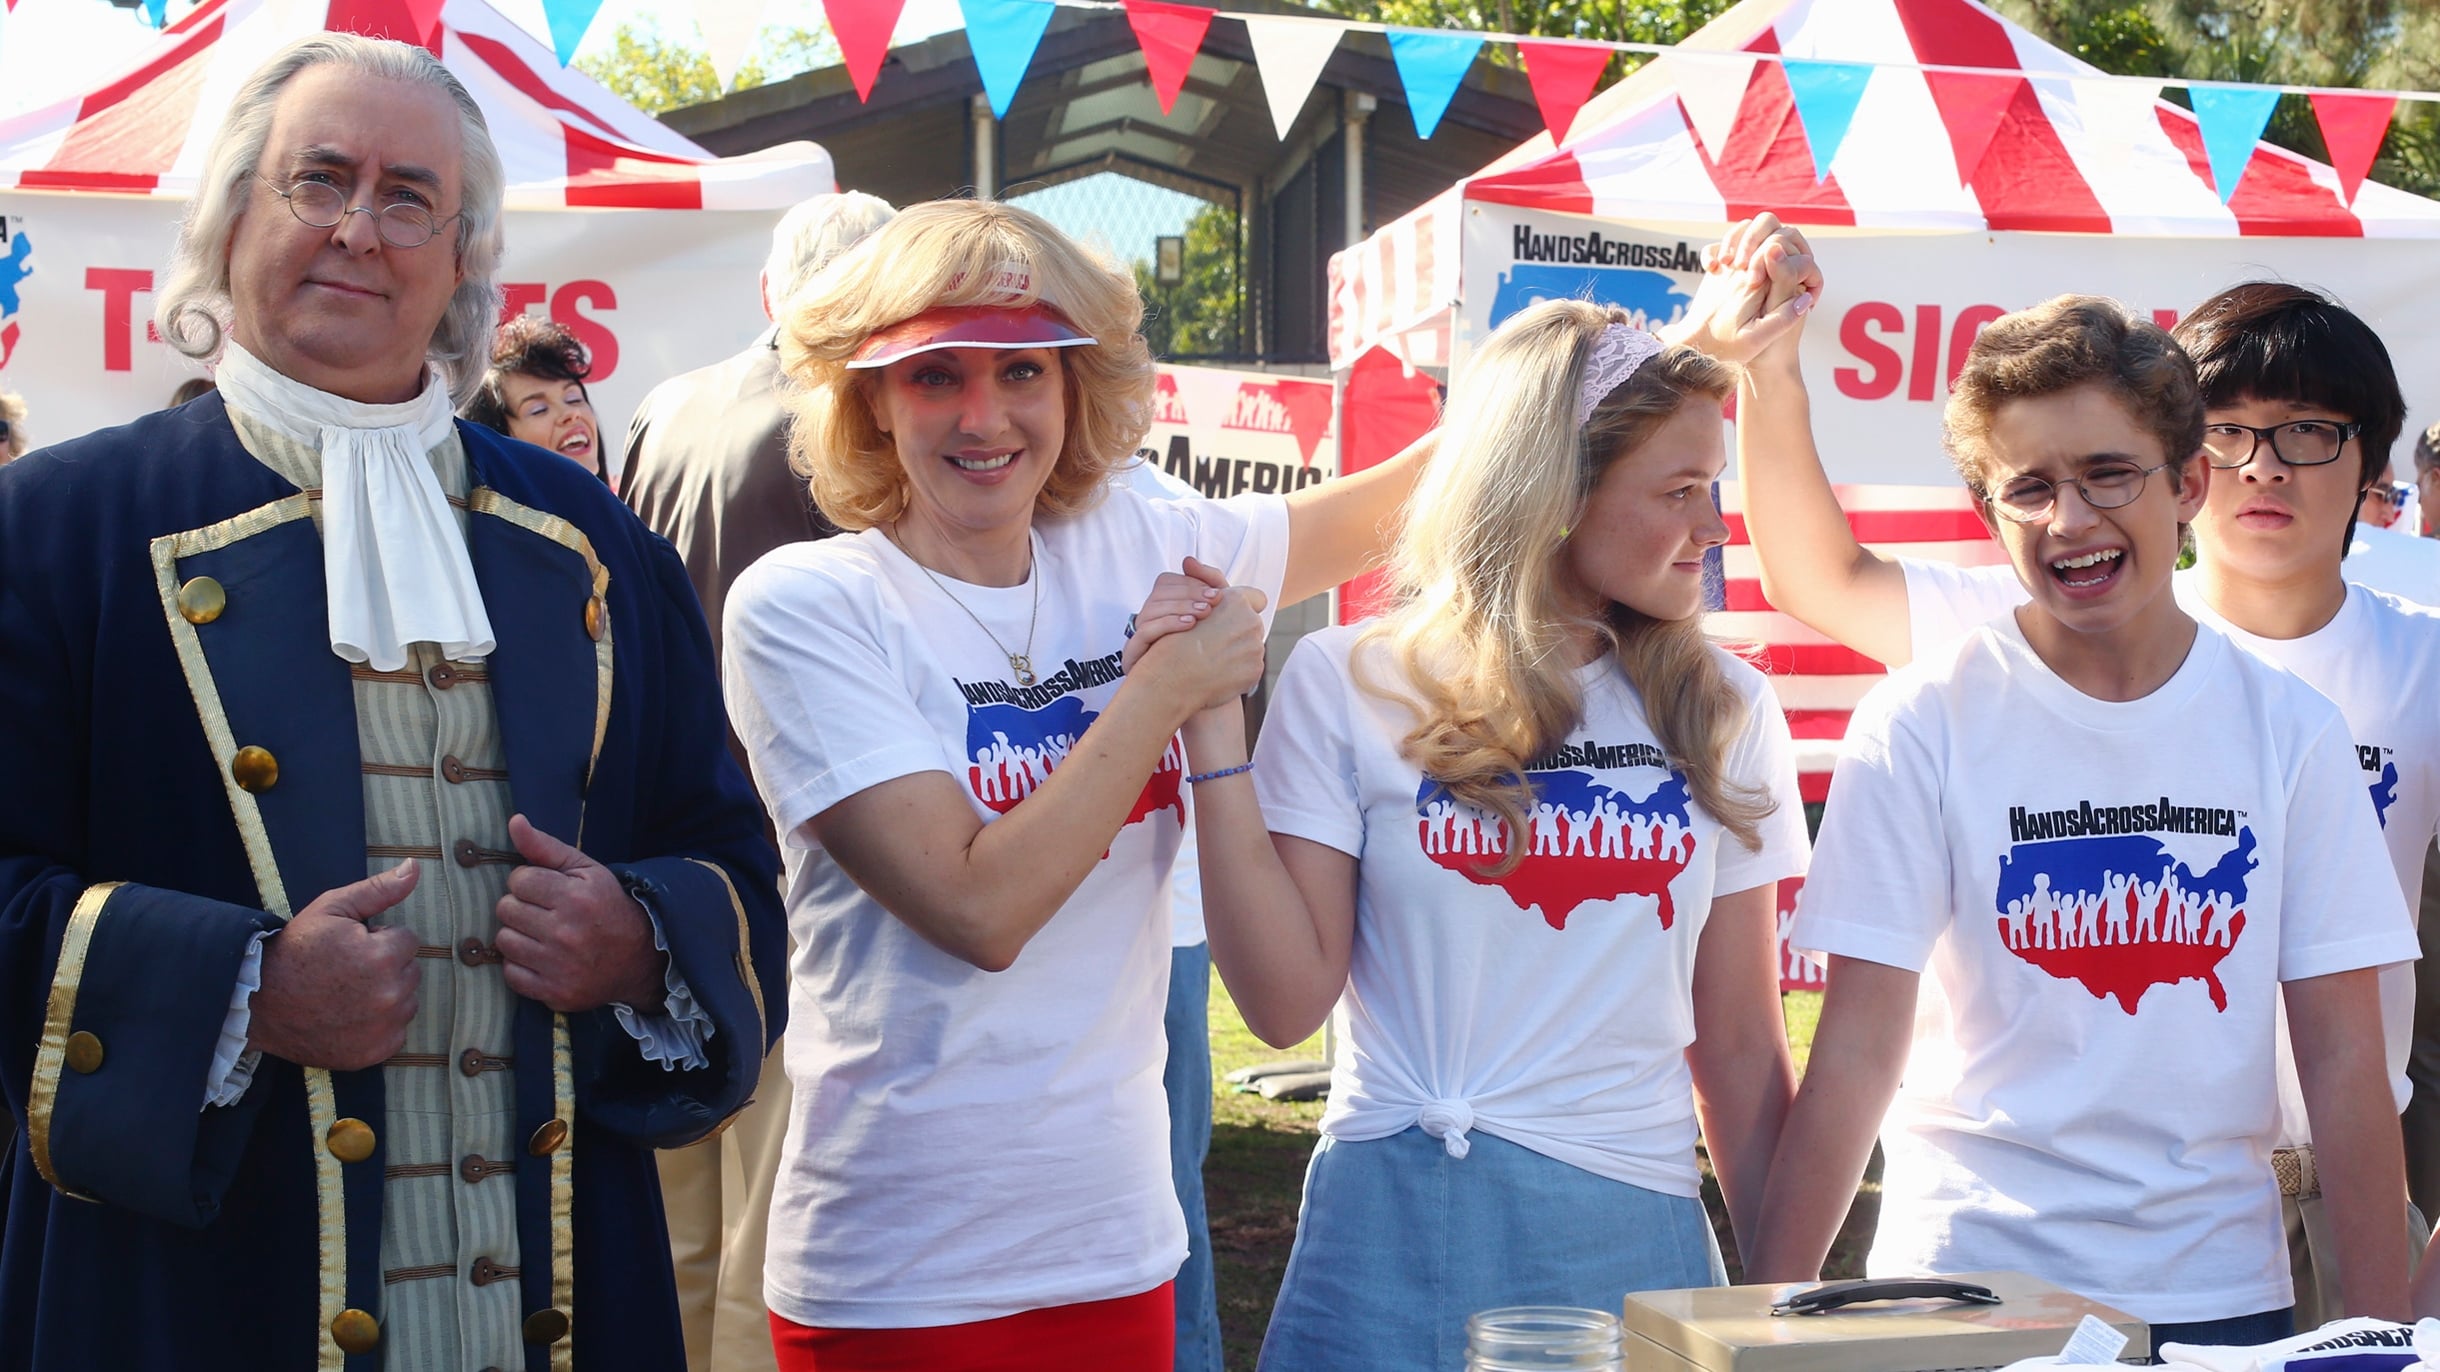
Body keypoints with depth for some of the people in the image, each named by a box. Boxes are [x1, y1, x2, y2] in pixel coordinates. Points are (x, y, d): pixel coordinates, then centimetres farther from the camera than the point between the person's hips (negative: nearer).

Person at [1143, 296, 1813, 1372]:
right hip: (1400, 1241, -2)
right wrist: (1212, 737, -11)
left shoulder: (1721, 711, 6)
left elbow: (1739, 1050, 8)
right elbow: (1288, 1002, -7)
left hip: (1635, 1237, 2)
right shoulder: (1351, 684, -1)